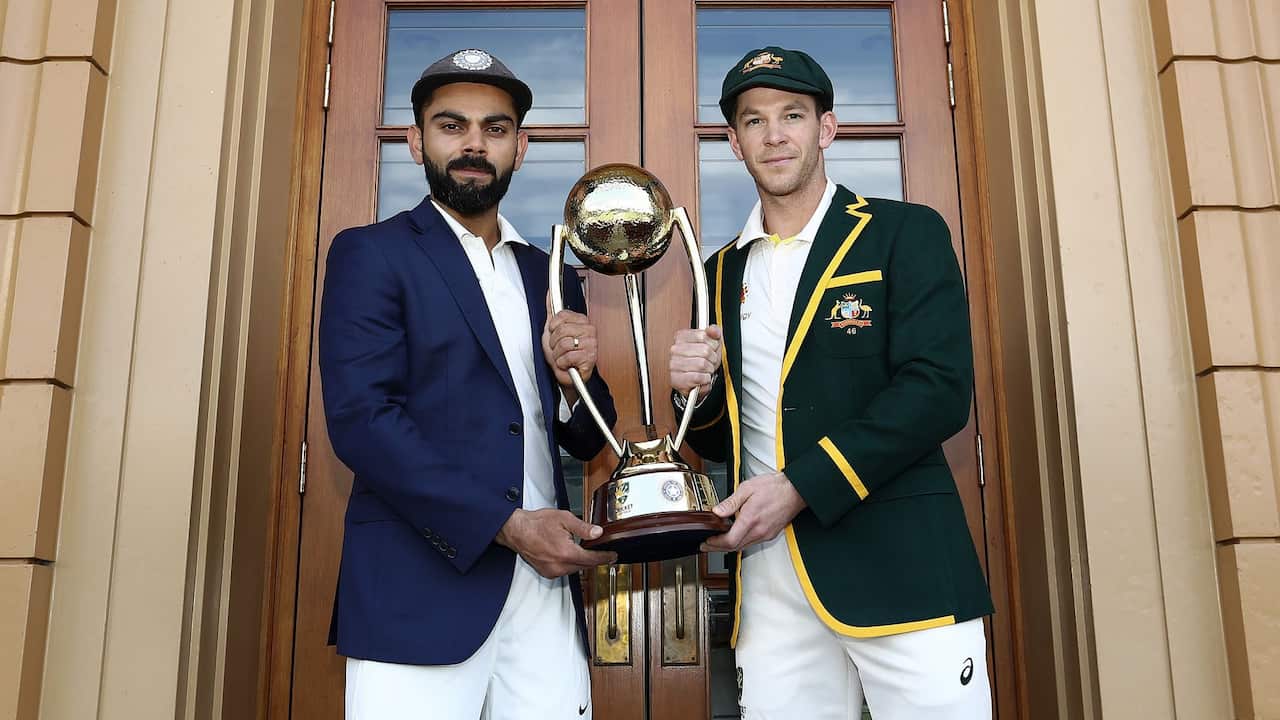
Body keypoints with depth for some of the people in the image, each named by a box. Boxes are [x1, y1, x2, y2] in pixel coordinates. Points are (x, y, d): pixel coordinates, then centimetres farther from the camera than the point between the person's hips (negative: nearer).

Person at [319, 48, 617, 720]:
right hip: (421, 592, -4)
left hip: (546, 590, 4)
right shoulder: (371, 253, 1)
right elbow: (361, 420, -11)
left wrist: (574, 379, -5)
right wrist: (507, 525, -14)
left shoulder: (551, 277, 15)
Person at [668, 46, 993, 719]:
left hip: (898, 563, -3)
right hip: (770, 578, 4)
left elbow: (939, 390, -11)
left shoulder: (905, 233, 1)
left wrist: (800, 485, -17)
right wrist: (693, 391, -4)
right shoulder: (723, 272, 15)